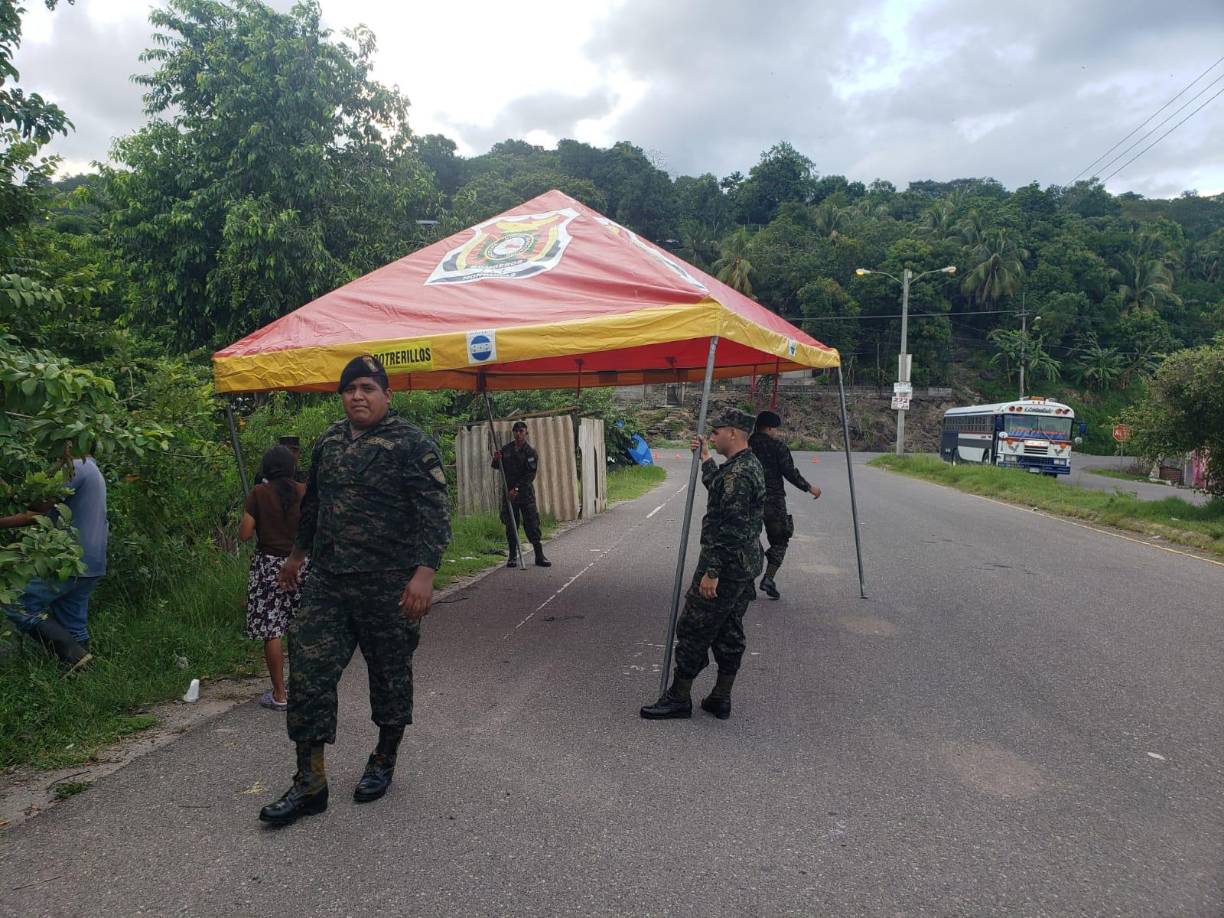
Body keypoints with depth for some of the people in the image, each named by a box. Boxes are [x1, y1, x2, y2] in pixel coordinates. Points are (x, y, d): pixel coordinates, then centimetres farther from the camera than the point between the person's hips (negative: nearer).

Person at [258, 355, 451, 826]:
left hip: (388, 586, -5)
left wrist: (424, 573, -26)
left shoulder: (411, 444, -10)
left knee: (390, 674, 10)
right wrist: (296, 554, 29)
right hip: (326, 581, 6)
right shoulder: (329, 441, 11)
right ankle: (310, 783, 13)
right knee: (309, 673, 2)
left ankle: (384, 761, 32)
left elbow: (434, 514, -16)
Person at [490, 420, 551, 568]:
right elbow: (497, 467, 18)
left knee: (532, 524, -4)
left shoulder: (531, 451, -4)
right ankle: (512, 557, 14)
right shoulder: (506, 449, 8)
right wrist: (496, 459, -5)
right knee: (510, 525, 5)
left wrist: (517, 489, -19)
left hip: (525, 492, -3)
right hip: (509, 492, 3)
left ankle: (539, 556, 2)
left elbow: (530, 475, -11)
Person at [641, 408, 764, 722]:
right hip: (745, 566, 10)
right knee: (729, 631, 14)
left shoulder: (738, 474, -22)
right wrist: (705, 459, 32)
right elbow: (720, 491, 31)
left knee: (693, 628, 0)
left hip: (726, 566, -10)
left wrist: (712, 571, -24)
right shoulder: (749, 465, 11)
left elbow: (730, 529, -26)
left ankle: (679, 697, 9)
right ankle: (721, 699, 22)